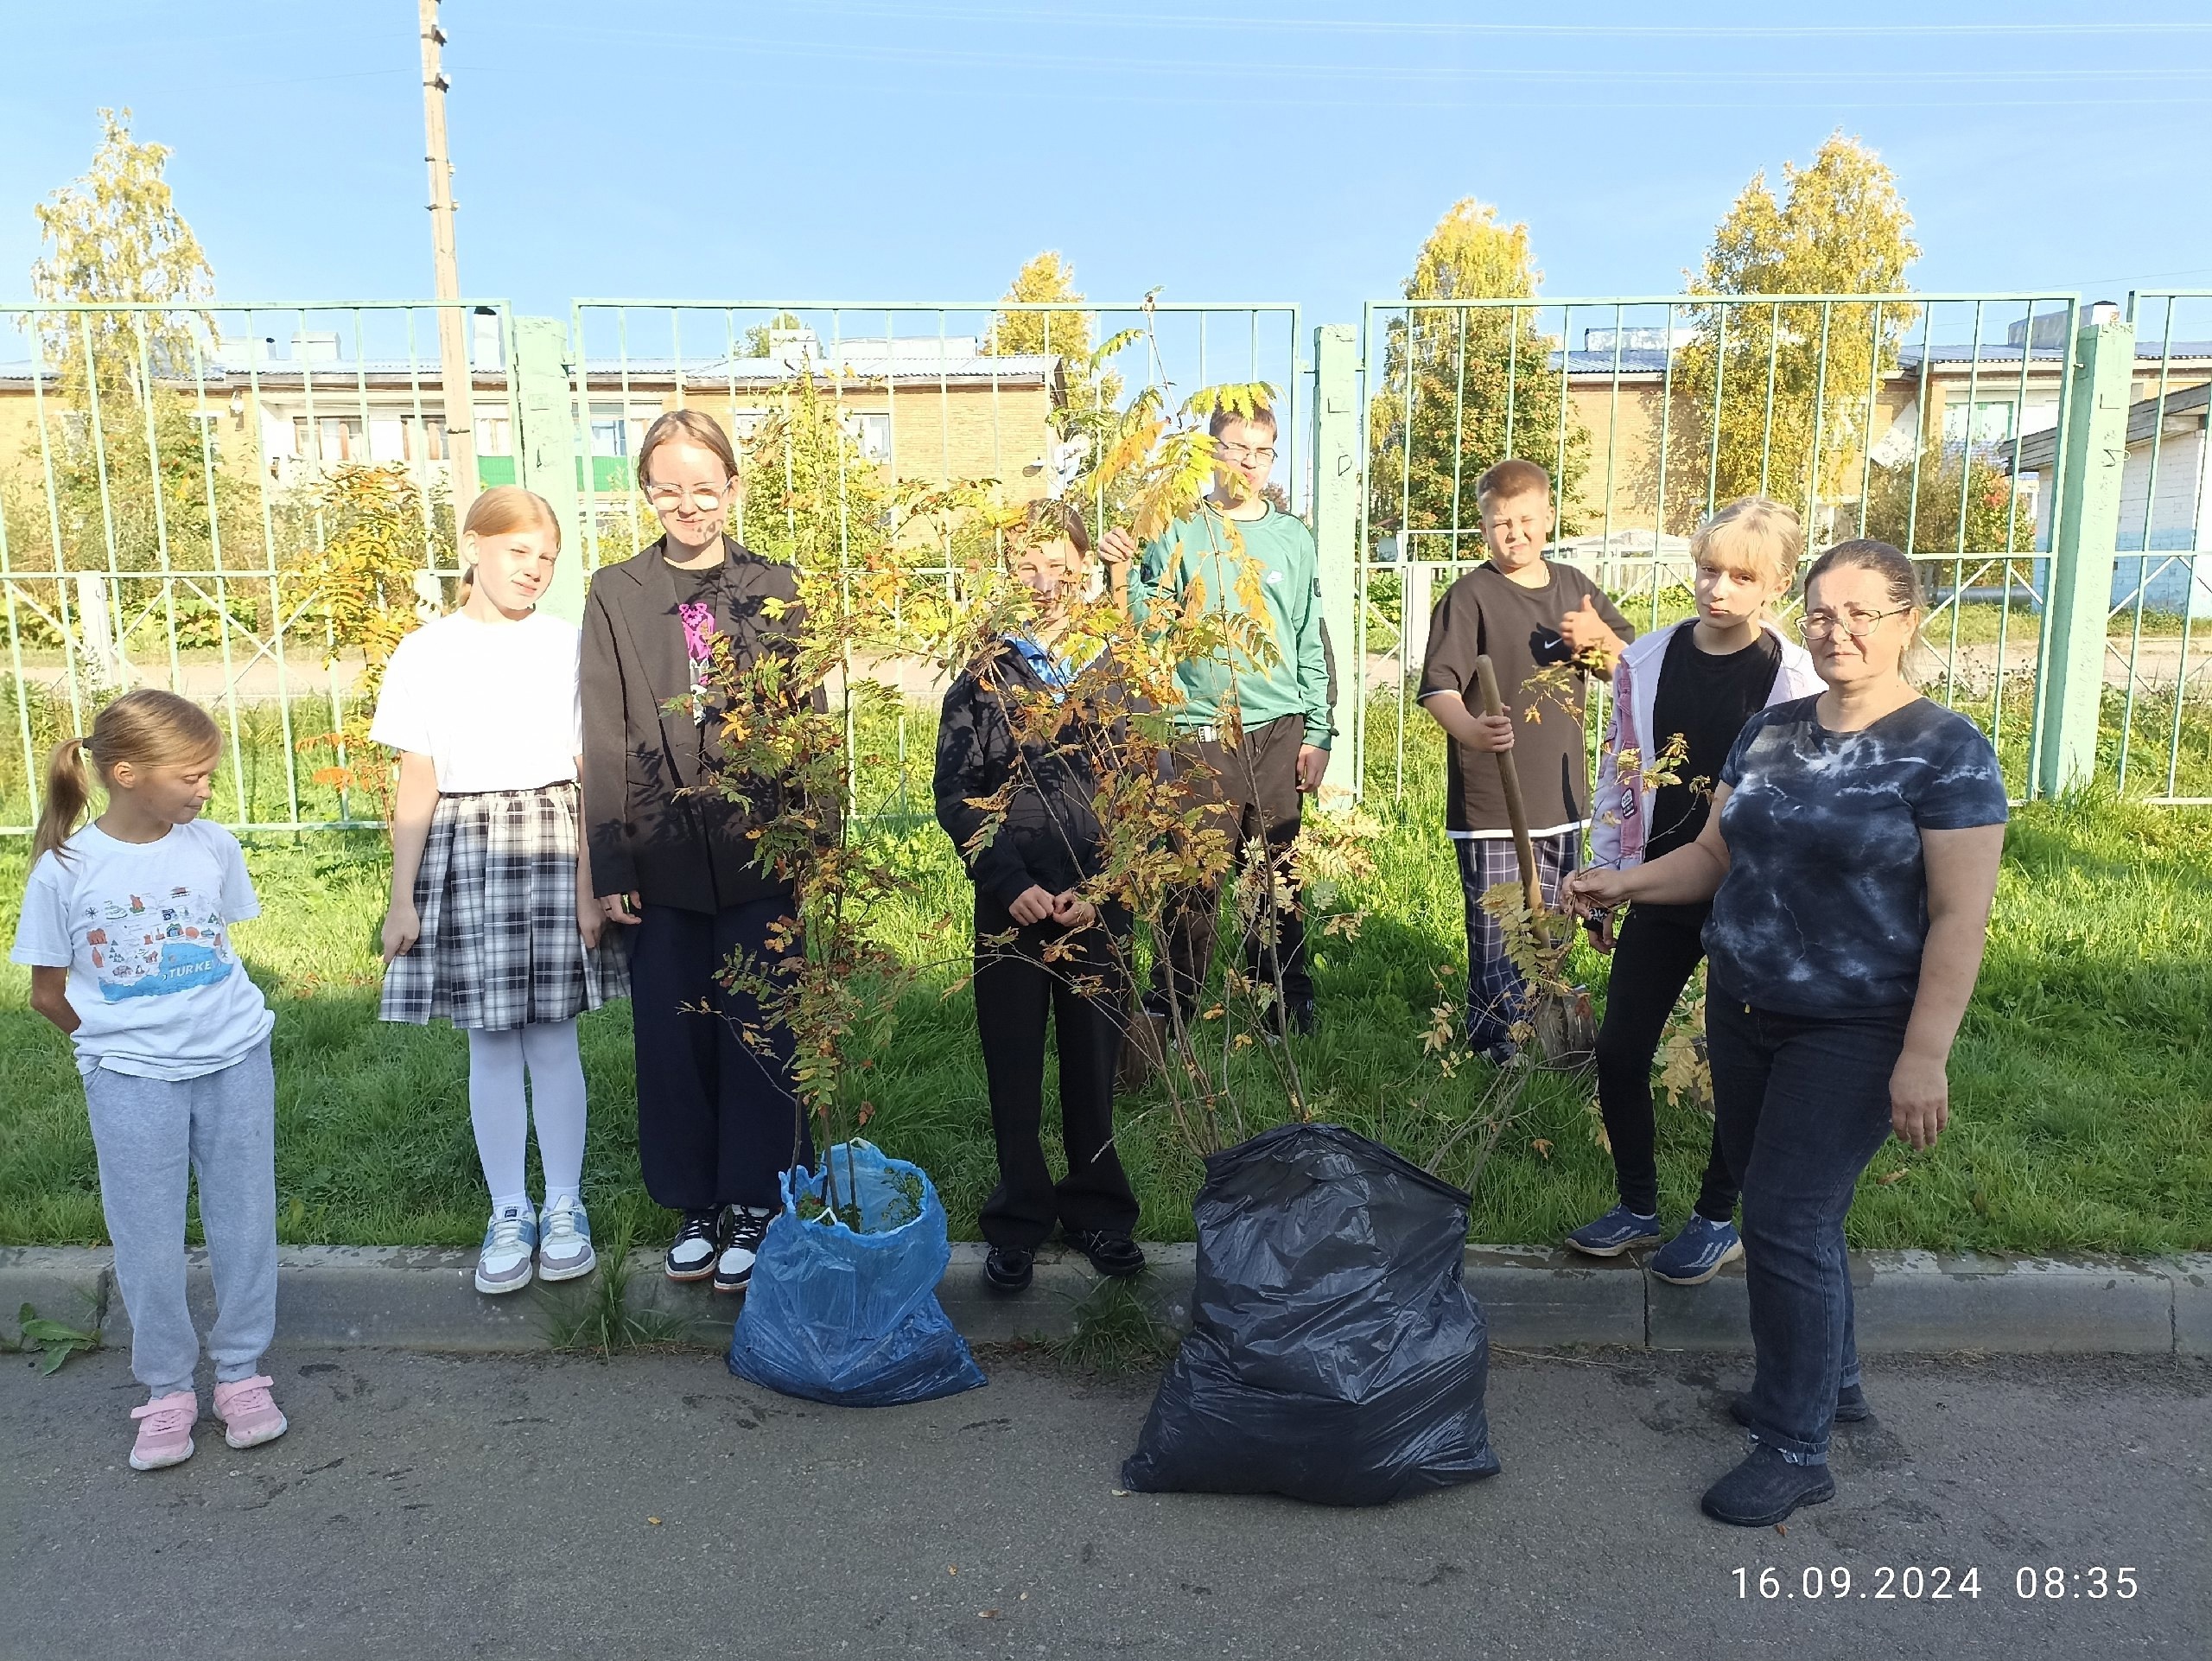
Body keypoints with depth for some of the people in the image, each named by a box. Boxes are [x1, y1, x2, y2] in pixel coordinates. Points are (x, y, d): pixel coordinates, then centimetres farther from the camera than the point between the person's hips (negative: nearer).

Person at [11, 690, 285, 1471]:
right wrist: (118, 1042, 6)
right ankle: (166, 1391, 25)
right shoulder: (64, 870, -10)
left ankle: (241, 1372, 27)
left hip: (234, 1061, 2)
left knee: (244, 1223, 10)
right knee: (148, 1240, 7)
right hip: (131, 1081, -2)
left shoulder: (213, 847, -4)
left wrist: (208, 1022, 9)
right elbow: (48, 992, 1)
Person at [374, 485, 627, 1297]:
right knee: (490, 1041, 8)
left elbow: (590, 775, -1)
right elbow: (417, 786, 3)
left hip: (554, 845, -1)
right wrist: (403, 898, 2)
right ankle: (509, 1212, 22)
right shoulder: (426, 654, 2)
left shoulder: (569, 646, 0)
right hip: (463, 852, 1)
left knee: (552, 1035, 5)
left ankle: (564, 1205, 21)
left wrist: (590, 881, -6)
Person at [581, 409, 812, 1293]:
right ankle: (694, 1203, 25)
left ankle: (754, 1201, 21)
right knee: (672, 1033, 8)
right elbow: (604, 739, 2)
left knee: (756, 1029, 5)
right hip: (661, 855, 1)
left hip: (758, 849, -1)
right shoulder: (616, 594, 6)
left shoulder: (773, 589, 4)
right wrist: (610, 864, -4)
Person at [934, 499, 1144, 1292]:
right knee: (1013, 1066, 7)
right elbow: (956, 794, -1)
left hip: (1099, 903, 0)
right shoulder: (982, 674, 2)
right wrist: (1011, 883, -11)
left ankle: (1097, 1211, 26)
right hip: (1011, 902, 0)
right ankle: (1018, 1222, 21)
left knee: (1094, 1060, 9)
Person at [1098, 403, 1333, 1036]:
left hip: (1279, 730, 2)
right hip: (1202, 730, -2)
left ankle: (1288, 1010, 19)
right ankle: (1171, 1009, 13)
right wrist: (1127, 574, -20)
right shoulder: (1178, 532, 3)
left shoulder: (1293, 538, 10)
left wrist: (1318, 734, 5)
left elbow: (1312, 643, 10)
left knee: (1278, 875, 7)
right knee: (1193, 877, 0)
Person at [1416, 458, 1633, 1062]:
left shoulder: (1574, 588, 11)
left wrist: (1601, 638, -6)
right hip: (1490, 804, -6)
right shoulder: (1470, 596, -9)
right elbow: (1438, 687, -17)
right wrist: (1470, 729, -39)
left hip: (1562, 799, 6)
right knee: (1499, 944, -4)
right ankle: (1498, 1055, 10)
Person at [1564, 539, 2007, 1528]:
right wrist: (1625, 884, -3)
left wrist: (1923, 1056, -18)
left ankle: (1794, 1447, 11)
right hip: (1743, 1011, 6)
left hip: (1850, 1034, -6)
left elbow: (1960, 915, -14)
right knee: (1787, 1210, 16)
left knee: (1787, 1219, -5)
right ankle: (1830, 1379, 38)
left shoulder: (1944, 751, -12)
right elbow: (1715, 855, 14)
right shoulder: (1768, 733, 6)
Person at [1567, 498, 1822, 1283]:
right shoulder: (1645, 662, 0)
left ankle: (1717, 1218, 30)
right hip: (1660, 894, 4)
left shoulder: (1798, 683, -11)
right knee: (1619, 1051, 6)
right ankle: (1637, 1206, 27)